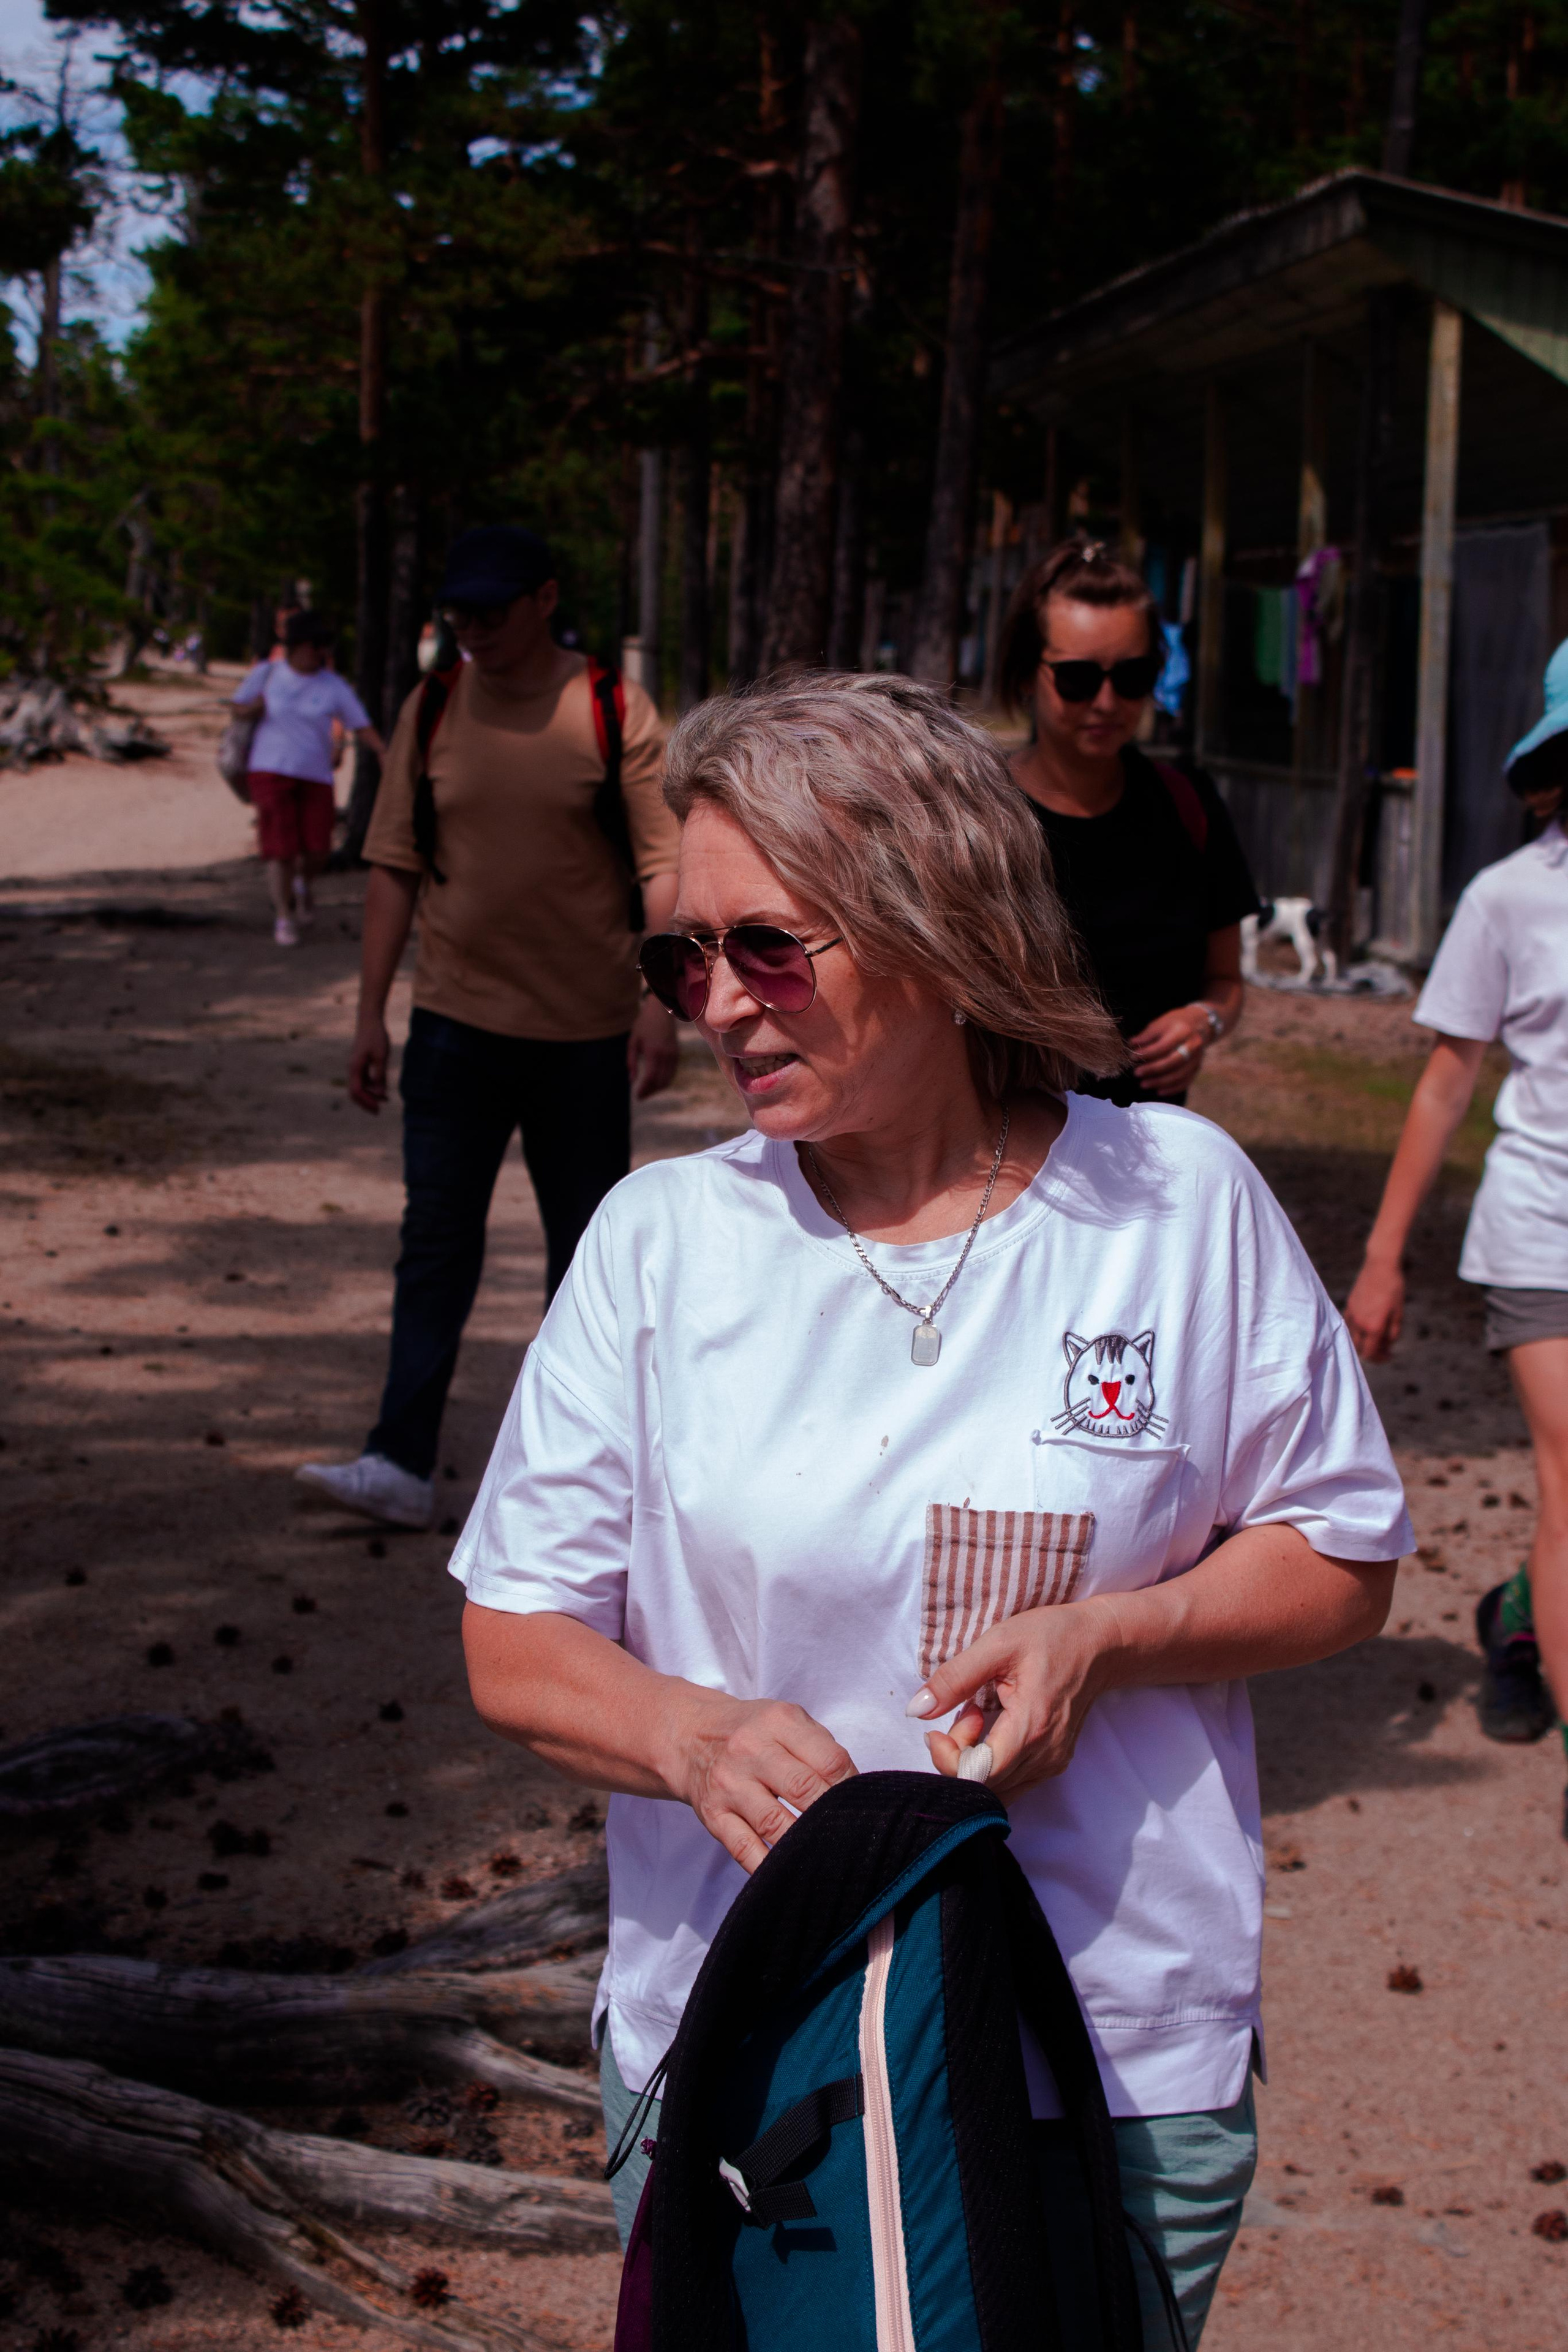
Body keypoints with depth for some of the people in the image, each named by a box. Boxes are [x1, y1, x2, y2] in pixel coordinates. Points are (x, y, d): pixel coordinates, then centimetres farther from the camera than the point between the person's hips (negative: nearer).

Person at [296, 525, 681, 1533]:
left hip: (586, 1030, -2)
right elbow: (396, 865, 7)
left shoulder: (615, 713, -5)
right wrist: (372, 1012, 4)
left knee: (585, 1244, 9)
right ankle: (402, 1464, -3)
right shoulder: (433, 711, 4)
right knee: (435, 1242, -2)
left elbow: (665, 867, -5)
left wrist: (662, 1004, -13)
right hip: (456, 1021, 2)